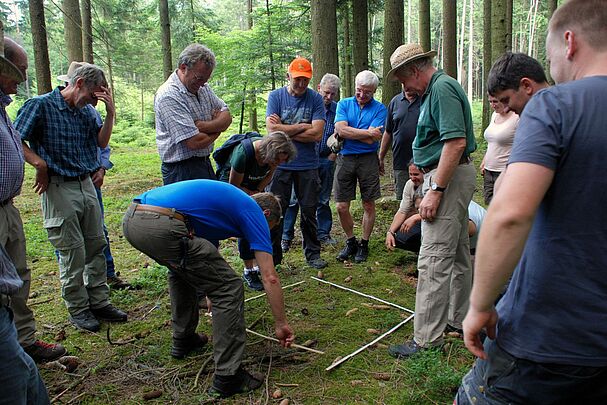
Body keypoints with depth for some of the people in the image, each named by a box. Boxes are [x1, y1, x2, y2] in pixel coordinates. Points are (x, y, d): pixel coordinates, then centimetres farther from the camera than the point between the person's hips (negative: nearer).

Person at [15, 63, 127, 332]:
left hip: (86, 185, 7)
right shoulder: (40, 105, -8)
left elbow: (101, 142, 11)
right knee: (73, 252, -1)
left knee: (96, 245, 10)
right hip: (59, 188, -7)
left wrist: (110, 112, 1)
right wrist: (40, 164, -18)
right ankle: (78, 309, 13)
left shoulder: (85, 111, 11)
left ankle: (98, 302, 22)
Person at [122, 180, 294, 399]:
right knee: (229, 288, 4)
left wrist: (210, 291, 54)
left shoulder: (227, 198, 35)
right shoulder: (254, 212, 13)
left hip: (131, 219, 9)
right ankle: (228, 376, 9)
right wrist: (281, 324, 19)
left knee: (182, 269, 36)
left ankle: (183, 340, 44)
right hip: (162, 227, -9)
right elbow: (270, 278, 8)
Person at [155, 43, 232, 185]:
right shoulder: (168, 96, -20)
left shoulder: (203, 87, 8)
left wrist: (202, 126, -17)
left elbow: (227, 117, 3)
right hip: (182, 172, -8)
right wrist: (217, 127, -4)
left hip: (205, 163, 8)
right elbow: (195, 142, -25)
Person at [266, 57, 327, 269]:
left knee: (309, 211, 9)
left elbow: (316, 134, -12)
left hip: (308, 165, 0)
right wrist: (302, 127, -10)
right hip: (280, 163, 0)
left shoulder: (315, 99, 0)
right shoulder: (275, 96, 0)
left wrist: (284, 130, -10)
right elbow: (272, 129, -13)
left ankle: (313, 253, 23)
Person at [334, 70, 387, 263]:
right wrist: (368, 132, -12)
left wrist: (349, 132, -7)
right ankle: (351, 242, 23)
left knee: (369, 205, 6)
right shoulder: (344, 104, 6)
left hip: (368, 159, -1)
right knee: (341, 207, 2)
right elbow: (341, 130, -11)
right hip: (345, 158, 2)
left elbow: (372, 140, -13)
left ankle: (364, 244, 22)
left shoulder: (379, 109, 0)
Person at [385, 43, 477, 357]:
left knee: (433, 260, -9)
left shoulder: (442, 88, -15)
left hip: (448, 178, -11)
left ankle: (427, 340, -3)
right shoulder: (439, 87, 17)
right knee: (457, 254, 18)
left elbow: (456, 142, -26)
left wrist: (435, 190, -26)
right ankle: (460, 319, 33)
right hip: (451, 177, 11)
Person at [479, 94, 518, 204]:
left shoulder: (517, 118, -13)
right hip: (489, 170, 8)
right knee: (489, 201, 9)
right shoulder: (494, 115, 12)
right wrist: (484, 161, 16)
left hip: (505, 172, -8)